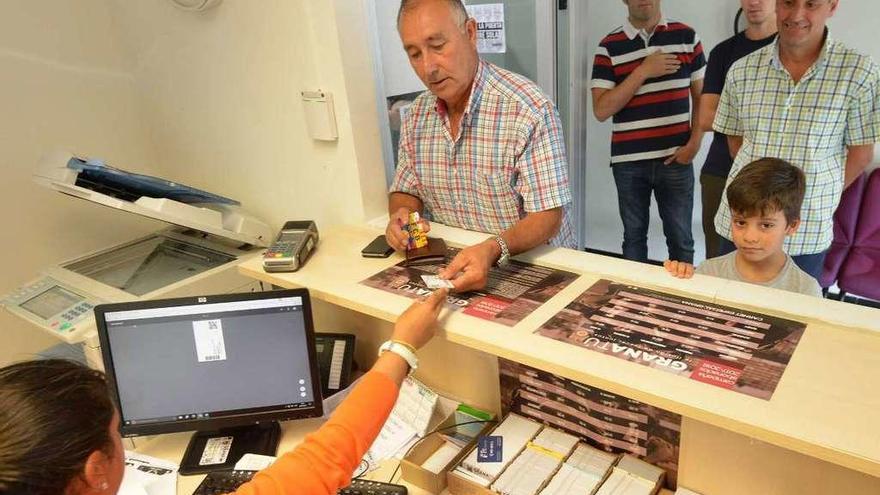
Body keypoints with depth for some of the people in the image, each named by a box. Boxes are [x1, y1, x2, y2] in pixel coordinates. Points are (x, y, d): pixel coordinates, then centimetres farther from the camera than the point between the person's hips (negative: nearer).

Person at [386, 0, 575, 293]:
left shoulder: (528, 109, -18)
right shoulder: (417, 115, 1)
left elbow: (547, 216, -18)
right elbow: (406, 190, 10)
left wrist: (493, 250, -36)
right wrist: (400, 217, -12)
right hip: (455, 269, 4)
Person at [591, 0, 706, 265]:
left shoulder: (686, 37, 6)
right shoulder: (609, 46, 1)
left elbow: (702, 96, 9)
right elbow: (601, 110, -7)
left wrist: (694, 143, -3)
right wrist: (642, 72, -13)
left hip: (675, 158, 1)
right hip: (628, 161, 0)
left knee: (680, 238, 6)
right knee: (634, 236, 11)